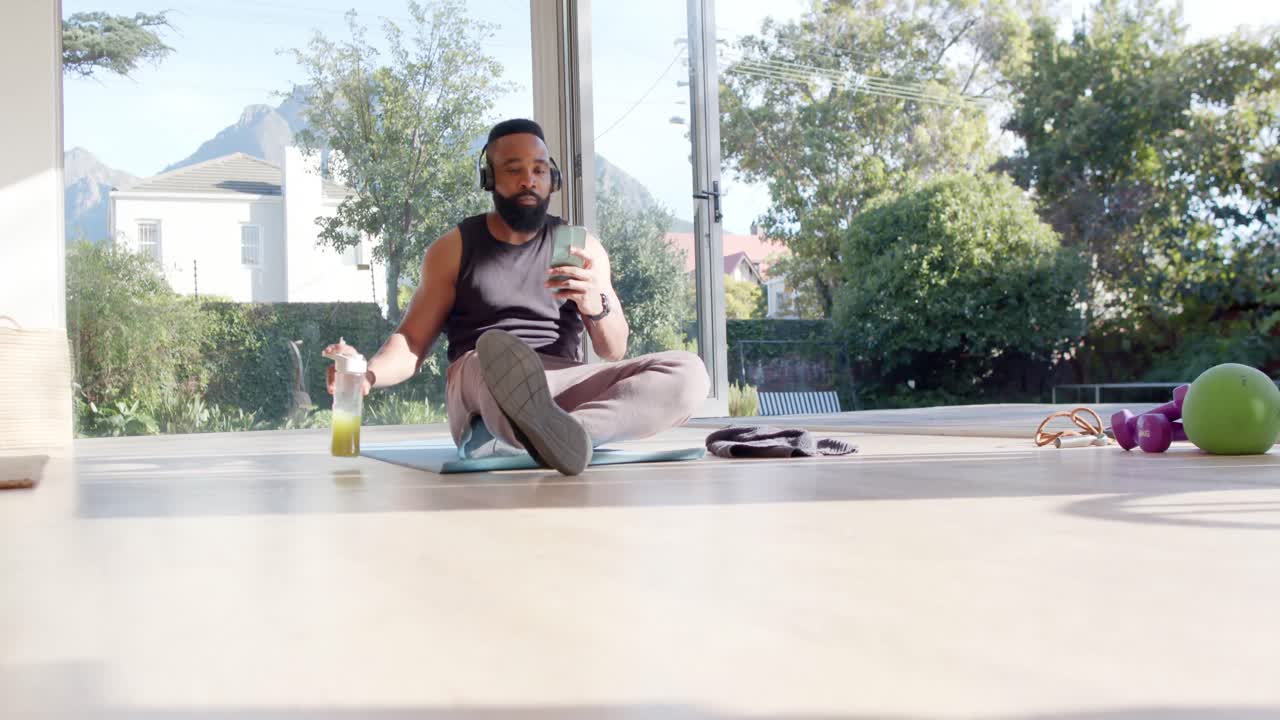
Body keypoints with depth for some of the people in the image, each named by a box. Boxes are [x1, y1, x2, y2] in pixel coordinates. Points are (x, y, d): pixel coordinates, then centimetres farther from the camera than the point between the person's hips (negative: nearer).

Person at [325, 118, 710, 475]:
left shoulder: (582, 247, 15)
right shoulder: (454, 249, 12)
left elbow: (614, 351, 9)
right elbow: (412, 342, 9)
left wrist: (596, 305, -15)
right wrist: (368, 373, -14)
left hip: (565, 392, 3)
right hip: (478, 391, -2)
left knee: (688, 371, -23)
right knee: (497, 352, -38)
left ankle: (546, 434, -47)